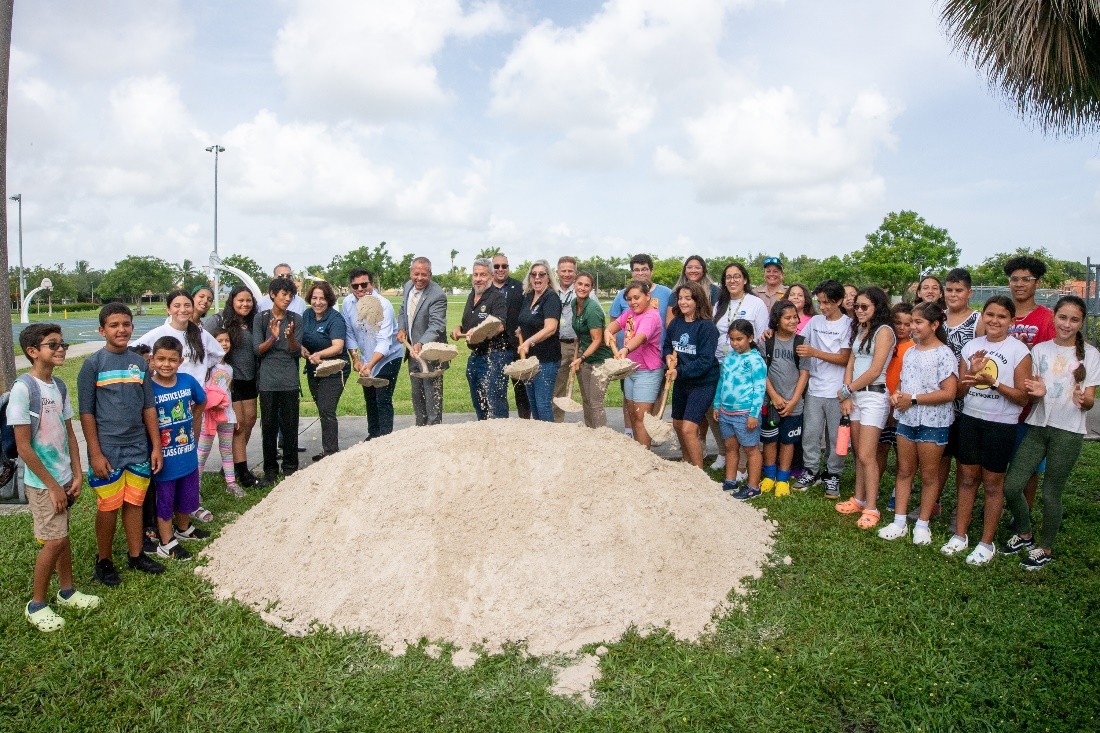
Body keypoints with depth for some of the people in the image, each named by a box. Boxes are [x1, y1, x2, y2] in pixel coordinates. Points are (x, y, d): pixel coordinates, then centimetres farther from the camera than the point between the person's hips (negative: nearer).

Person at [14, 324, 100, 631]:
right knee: (54, 541, -2)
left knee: (61, 535, 17)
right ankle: (36, 604, 16)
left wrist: (77, 475, 4)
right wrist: (52, 485, -14)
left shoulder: (59, 386, 3)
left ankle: (67, 591, 32)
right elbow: (23, 447, -18)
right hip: (43, 482, -7)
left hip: (64, 477, 7)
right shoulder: (23, 388, -19)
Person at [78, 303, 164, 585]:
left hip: (138, 448, 4)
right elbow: (86, 412, -8)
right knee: (109, 507, 5)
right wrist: (95, 453, -11)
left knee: (135, 502, 13)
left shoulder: (139, 362, 5)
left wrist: (156, 446, 6)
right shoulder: (93, 364, -7)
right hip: (107, 450, -4)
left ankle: (136, 555, 27)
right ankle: (103, 561, 23)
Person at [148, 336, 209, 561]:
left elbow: (200, 404, 11)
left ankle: (184, 528, 47)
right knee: (165, 500, 12)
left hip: (188, 454, 5)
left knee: (186, 495, 23)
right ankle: (167, 543, 27)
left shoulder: (188, 381, -8)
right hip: (163, 456, -5)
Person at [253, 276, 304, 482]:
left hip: (290, 380, 1)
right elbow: (257, 349, -1)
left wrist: (290, 337, -18)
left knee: (290, 425, 2)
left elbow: (297, 352, 1)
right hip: (267, 379, 0)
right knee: (269, 425, 4)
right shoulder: (262, 319, 4)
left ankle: (290, 467, 14)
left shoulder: (296, 319, 6)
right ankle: (270, 469, 15)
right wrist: (273, 337, -18)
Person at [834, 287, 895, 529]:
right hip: (855, 395, 7)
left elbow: (875, 370, -14)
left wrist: (847, 390, -6)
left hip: (873, 396, -7)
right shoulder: (859, 329, 15)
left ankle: (871, 509, 1)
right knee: (859, 453, 13)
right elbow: (851, 363, 11)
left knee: (867, 455, -7)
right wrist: (846, 397, 1)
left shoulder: (883, 331, -9)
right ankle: (859, 499, 22)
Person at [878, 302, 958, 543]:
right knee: (904, 471, 11)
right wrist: (896, 394, -1)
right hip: (906, 419, 6)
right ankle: (899, 522, 18)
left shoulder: (944, 354, -11)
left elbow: (948, 393, -17)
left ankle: (922, 525, 19)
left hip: (933, 422, -6)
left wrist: (913, 399, -17)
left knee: (929, 475, 7)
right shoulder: (910, 352, 10)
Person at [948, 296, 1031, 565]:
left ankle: (987, 543, 17)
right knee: (967, 477, 10)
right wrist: (972, 373, -12)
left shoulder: (1019, 351, -8)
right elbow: (959, 391, 7)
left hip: (1001, 424, -4)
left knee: (993, 482, 5)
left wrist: (992, 382, -24)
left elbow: (1022, 397, -10)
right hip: (970, 420, 4)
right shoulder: (971, 346, 5)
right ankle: (960, 535, 21)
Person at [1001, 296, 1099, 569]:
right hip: (1037, 427, 3)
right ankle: (1023, 534, 23)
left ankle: (1045, 548, 23)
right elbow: (1031, 397, 7)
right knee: (1011, 486, -2)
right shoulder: (1040, 350, 5)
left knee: (1050, 493, 4)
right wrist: (1037, 392, -17)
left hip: (1068, 432, -2)